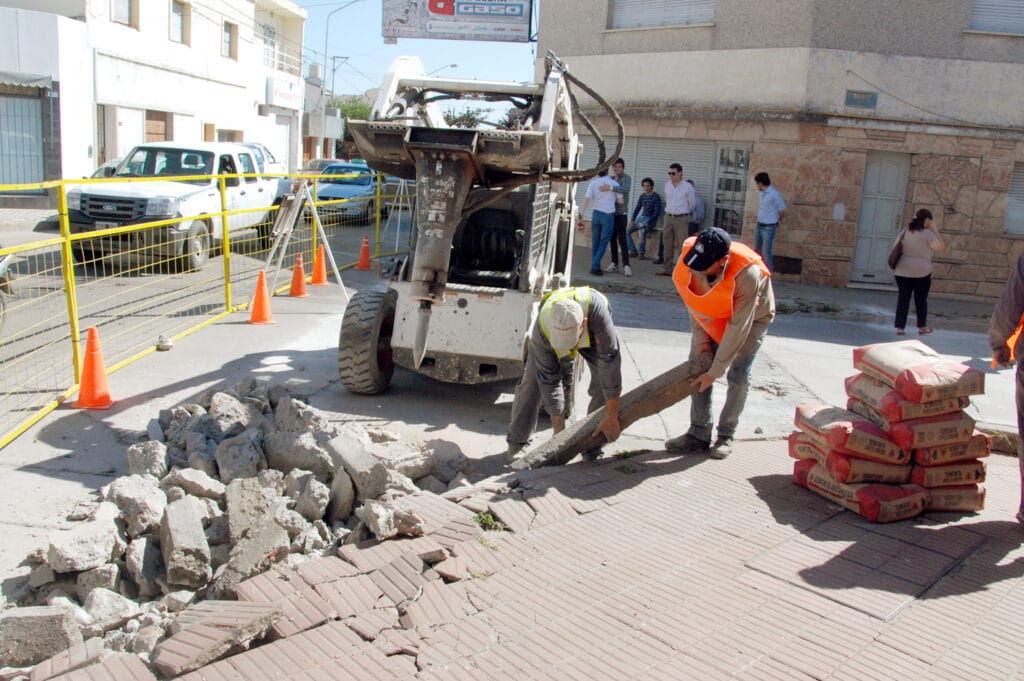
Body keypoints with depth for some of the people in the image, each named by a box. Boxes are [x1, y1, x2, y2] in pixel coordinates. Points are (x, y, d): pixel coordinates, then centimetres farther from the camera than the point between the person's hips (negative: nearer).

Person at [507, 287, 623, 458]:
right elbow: (550, 380, -32)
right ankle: (516, 442, 3)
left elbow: (610, 361, -45)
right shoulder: (542, 330, -41)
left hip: (592, 333, 0)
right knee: (531, 382, -12)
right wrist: (559, 430, -28)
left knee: (606, 381, -16)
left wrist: (611, 416, -43)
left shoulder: (597, 309, -49)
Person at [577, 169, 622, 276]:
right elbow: (620, 201, 2)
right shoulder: (615, 184, -3)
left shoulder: (593, 183, 0)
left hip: (596, 214, 3)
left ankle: (596, 267, 16)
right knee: (603, 243, 1)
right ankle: (595, 266, -8)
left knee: (595, 242, 12)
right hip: (608, 215, -3)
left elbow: (586, 199, -10)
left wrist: (581, 215, -9)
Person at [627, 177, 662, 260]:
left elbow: (657, 212, -13)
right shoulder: (642, 196, 10)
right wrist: (632, 220, 0)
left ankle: (642, 253, -21)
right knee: (627, 232, -4)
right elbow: (637, 209, 14)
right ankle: (633, 251, 4)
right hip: (641, 218, 7)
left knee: (643, 231, -35)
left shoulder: (656, 197, -8)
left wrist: (648, 222, -22)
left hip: (650, 219, -7)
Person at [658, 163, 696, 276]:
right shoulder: (667, 185, 7)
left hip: (681, 219, -5)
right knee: (667, 244, 8)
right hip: (668, 217, 5)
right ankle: (667, 268, 15)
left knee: (683, 245, -8)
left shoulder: (688, 187, -7)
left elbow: (691, 204, 4)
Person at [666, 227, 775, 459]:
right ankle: (699, 434, 3)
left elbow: (738, 328, -35)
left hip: (752, 315, -4)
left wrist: (715, 372, -30)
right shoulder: (690, 257, -29)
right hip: (713, 314, 4)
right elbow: (693, 303, -12)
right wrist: (700, 339, -14)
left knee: (738, 375, -9)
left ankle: (726, 435, 7)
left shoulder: (747, 274, -41)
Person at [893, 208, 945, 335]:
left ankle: (899, 327, -3)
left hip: (902, 271, 4)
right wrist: (935, 231, -3)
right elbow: (941, 247, -11)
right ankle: (922, 326, 21)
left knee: (903, 299, 3)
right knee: (921, 299, 11)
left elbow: (895, 247, 8)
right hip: (921, 272, -3)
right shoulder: (927, 233, -10)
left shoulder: (905, 231, 7)